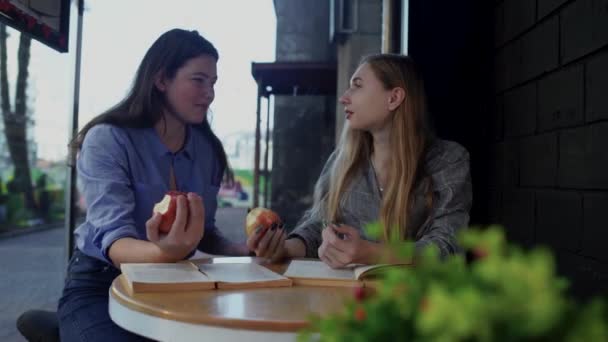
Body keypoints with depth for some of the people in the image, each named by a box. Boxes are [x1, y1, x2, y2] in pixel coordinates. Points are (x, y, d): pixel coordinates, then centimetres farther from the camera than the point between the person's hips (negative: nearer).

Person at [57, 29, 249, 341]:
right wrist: (163, 253, -47)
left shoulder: (207, 149, 2)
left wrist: (245, 251, -11)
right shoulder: (107, 140, -15)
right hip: (100, 286, -4)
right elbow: (113, 241, -26)